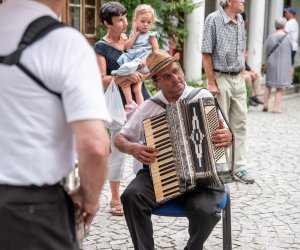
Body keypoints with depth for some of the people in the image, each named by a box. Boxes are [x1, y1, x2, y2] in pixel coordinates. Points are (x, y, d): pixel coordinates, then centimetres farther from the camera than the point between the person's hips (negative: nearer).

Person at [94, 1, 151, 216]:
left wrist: (137, 76, -8)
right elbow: (101, 81, -10)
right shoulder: (101, 47, -5)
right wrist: (126, 77, -20)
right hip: (120, 105, -5)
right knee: (118, 151, 1)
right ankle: (116, 199, 12)